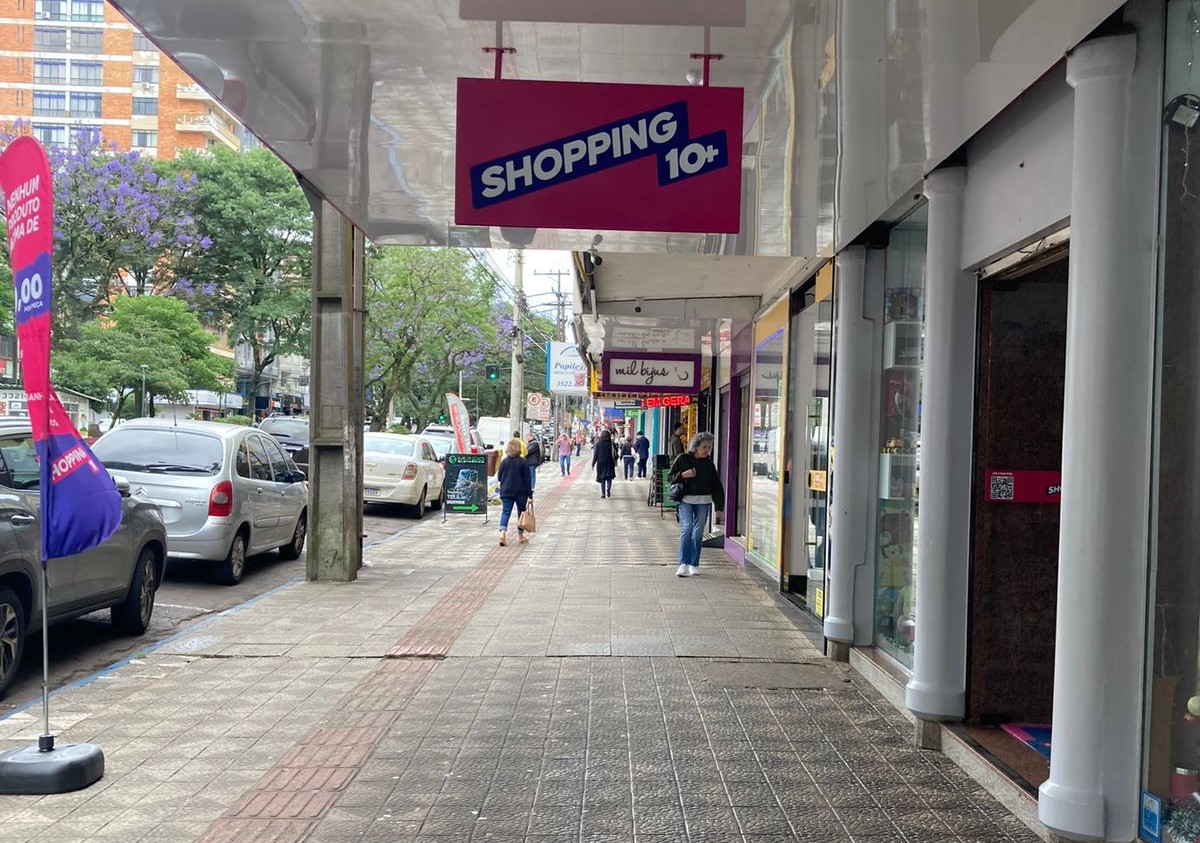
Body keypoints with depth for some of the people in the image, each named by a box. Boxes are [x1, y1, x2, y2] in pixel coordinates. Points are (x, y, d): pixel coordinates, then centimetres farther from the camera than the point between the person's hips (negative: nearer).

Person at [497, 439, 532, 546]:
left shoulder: (504, 462, -3)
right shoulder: (522, 462, -10)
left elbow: (499, 477, 5)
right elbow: (527, 479, -9)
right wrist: (530, 495, -6)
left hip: (506, 492, 2)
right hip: (521, 493, -1)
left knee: (505, 512, 1)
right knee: (521, 512, 14)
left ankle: (503, 531, -23)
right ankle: (520, 535, 22)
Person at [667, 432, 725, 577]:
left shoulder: (708, 463, 6)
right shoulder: (683, 459, -1)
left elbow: (716, 485, 10)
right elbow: (670, 477, 3)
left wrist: (719, 507, 7)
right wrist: (683, 475, -16)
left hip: (703, 501, 3)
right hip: (685, 500, -3)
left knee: (698, 533, 5)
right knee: (686, 528, -15)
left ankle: (694, 565, 15)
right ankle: (683, 564, -16)